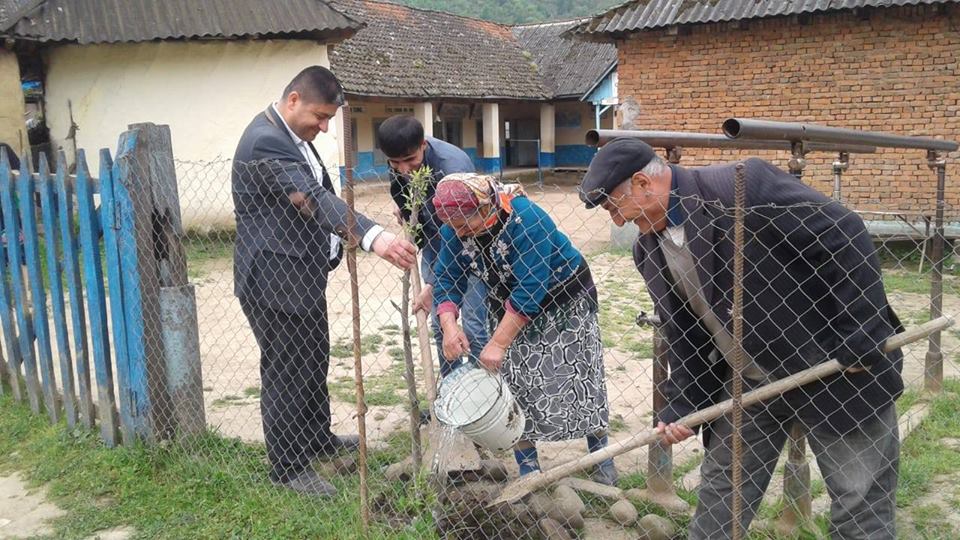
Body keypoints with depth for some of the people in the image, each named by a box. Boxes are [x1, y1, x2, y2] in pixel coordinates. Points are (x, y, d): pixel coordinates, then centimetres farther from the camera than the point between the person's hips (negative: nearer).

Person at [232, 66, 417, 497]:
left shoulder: (293, 134, 10)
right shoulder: (265, 141, -23)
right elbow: (313, 199, -36)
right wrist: (374, 236, -46)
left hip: (304, 273, 10)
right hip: (274, 279, -10)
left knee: (314, 361, 22)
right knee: (285, 372, 2)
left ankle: (318, 437, 40)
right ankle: (288, 467, 16)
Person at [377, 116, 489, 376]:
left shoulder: (453, 165, -33)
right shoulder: (399, 164, -13)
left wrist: (433, 286, -29)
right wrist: (405, 209, -4)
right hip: (433, 244, 6)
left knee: (473, 326, -8)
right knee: (440, 324, 8)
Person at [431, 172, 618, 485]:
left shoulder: (525, 220, -35)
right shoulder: (454, 229, -15)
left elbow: (528, 292, -36)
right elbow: (447, 279, -12)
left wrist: (497, 344, -35)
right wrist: (449, 326, -29)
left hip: (563, 305, -5)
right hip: (509, 311, 5)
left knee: (577, 381, 1)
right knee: (515, 387, 2)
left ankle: (601, 459, 20)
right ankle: (528, 471, 14)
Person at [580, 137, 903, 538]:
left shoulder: (742, 186, -24)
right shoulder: (648, 251, 0)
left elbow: (843, 237, -22)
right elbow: (682, 335, 9)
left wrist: (863, 337, -20)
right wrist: (680, 405, 2)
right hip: (747, 384, 7)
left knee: (860, 504, 6)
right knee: (720, 488, 14)